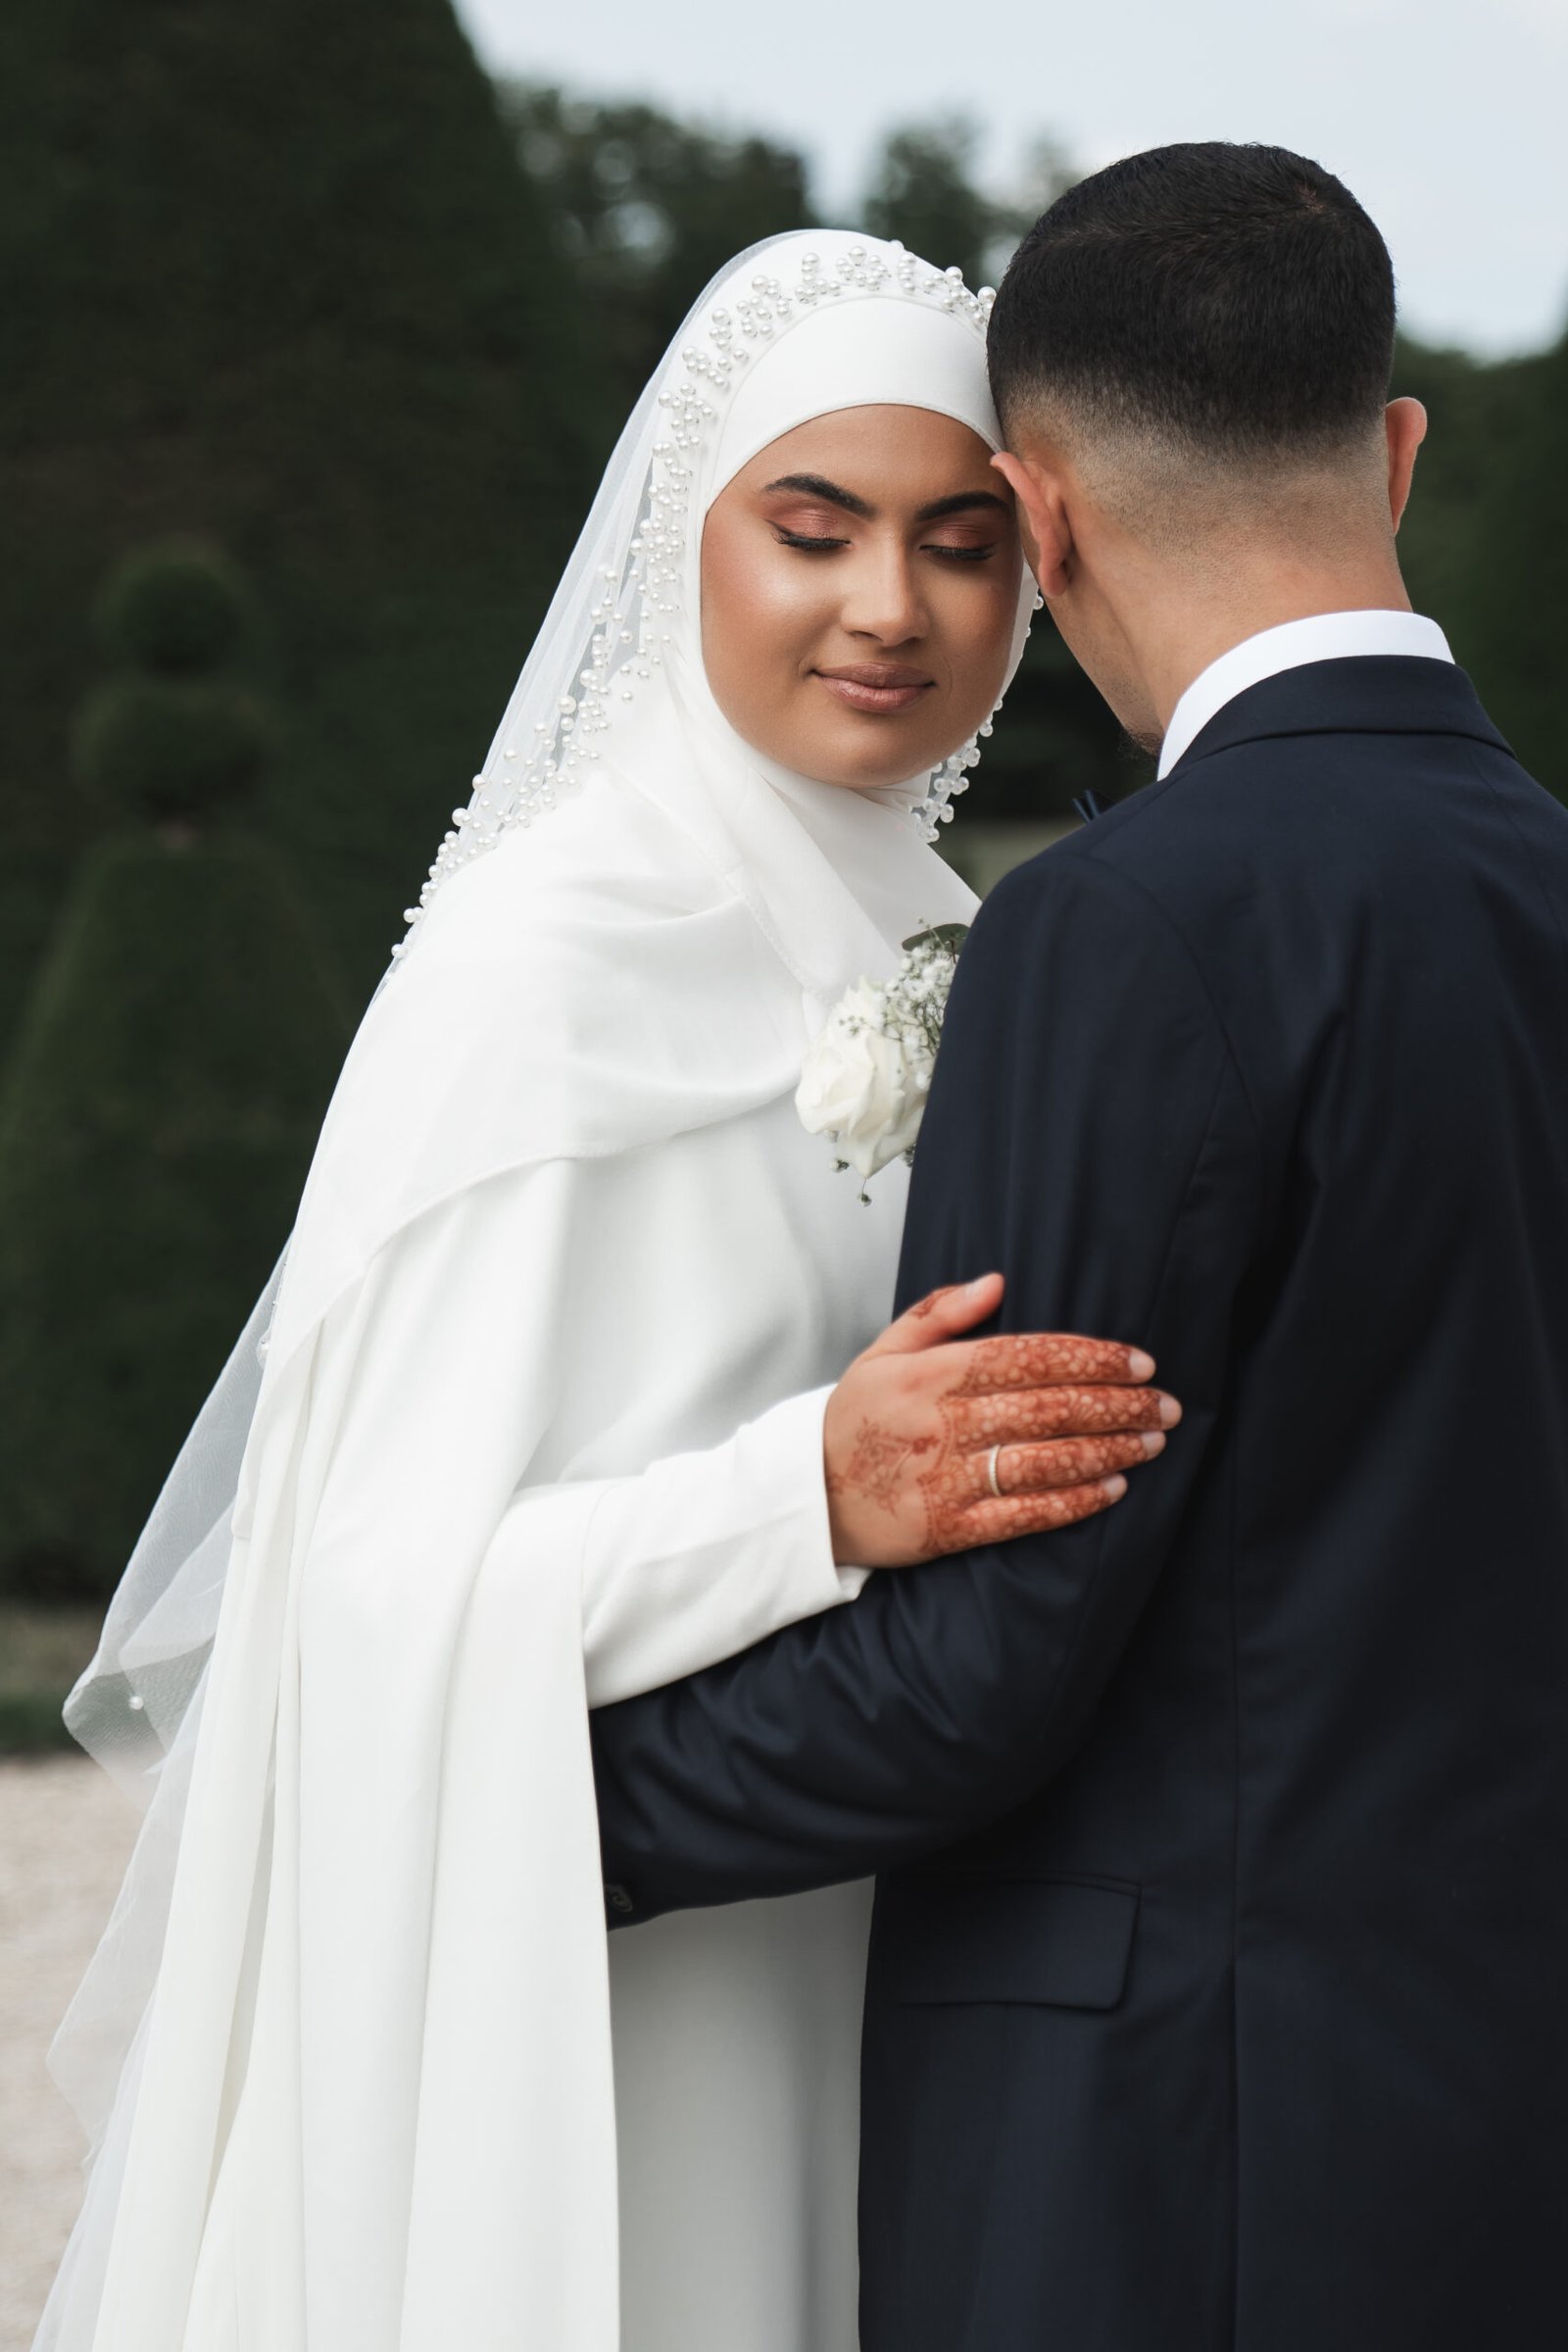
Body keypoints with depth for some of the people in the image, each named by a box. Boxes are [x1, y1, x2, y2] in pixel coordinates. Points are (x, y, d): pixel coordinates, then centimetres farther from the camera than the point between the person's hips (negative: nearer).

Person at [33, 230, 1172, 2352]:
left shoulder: (925, 942, 10)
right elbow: (395, 1573, -19)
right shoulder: (540, 964, -13)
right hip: (575, 2000, -7)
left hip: (847, 1994, 7)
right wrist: (816, 1493, -31)